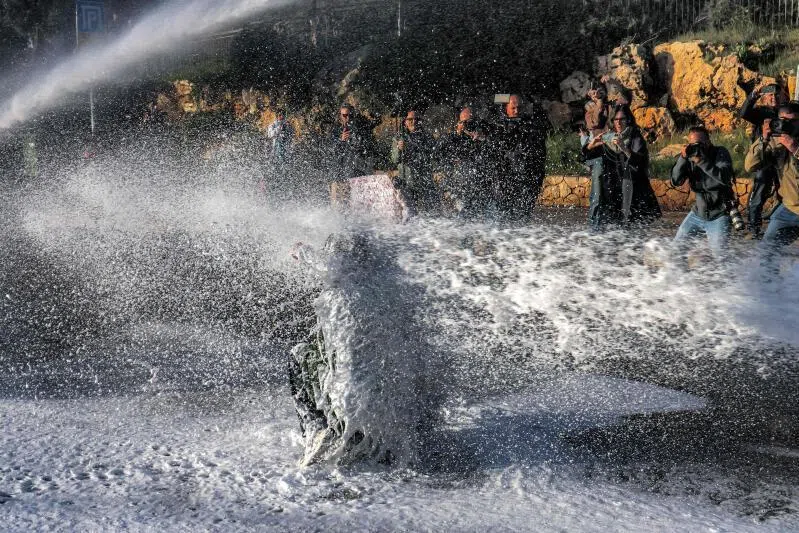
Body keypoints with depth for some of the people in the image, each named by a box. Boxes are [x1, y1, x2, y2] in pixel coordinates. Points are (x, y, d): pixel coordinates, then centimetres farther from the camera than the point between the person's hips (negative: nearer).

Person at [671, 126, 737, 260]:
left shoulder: (720, 153, -11)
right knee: (677, 245, 10)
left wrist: (701, 161, -32)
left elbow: (725, 177, -28)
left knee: (720, 255, -12)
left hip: (718, 217, -5)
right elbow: (676, 182, -11)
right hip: (698, 213, 5)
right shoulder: (689, 157, -1)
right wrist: (683, 158, -22)